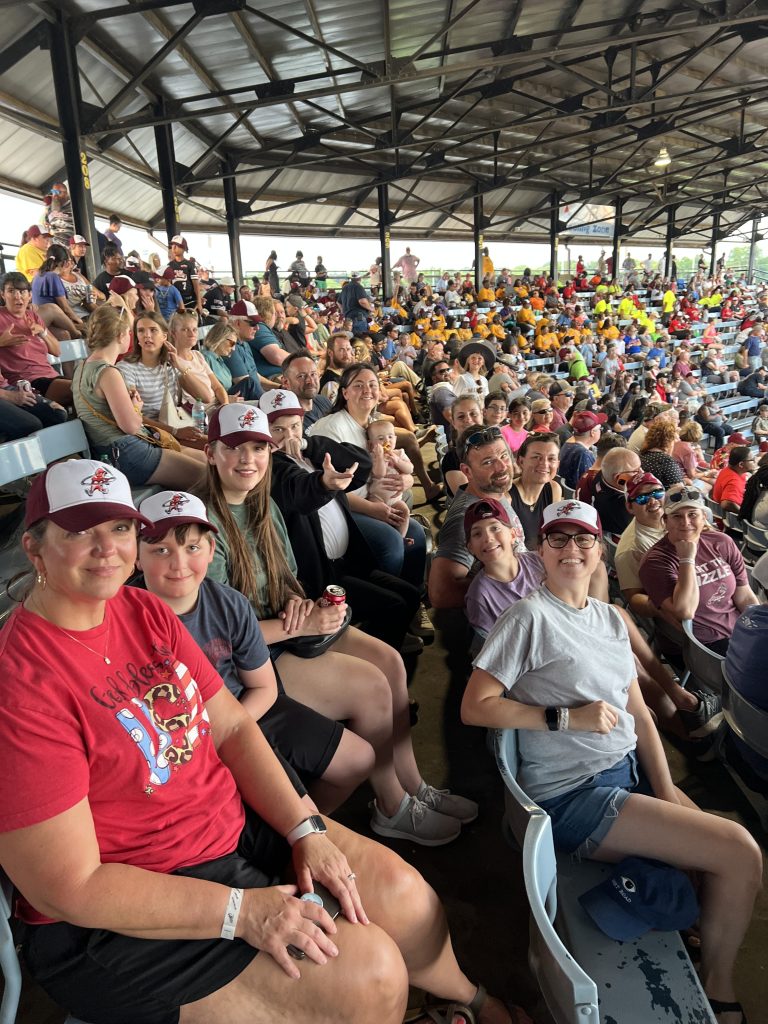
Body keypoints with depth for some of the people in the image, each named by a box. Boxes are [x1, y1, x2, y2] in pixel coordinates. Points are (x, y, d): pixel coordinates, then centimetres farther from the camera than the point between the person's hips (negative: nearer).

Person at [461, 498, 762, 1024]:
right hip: (571, 793, -7)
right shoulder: (530, 616, -13)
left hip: (630, 769, 7)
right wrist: (567, 717, -17)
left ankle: (718, 979, 26)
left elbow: (639, 713, 8)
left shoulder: (612, 618, 10)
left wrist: (668, 792, -2)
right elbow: (474, 707, -14)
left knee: (733, 860, -1)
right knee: (742, 853, -9)